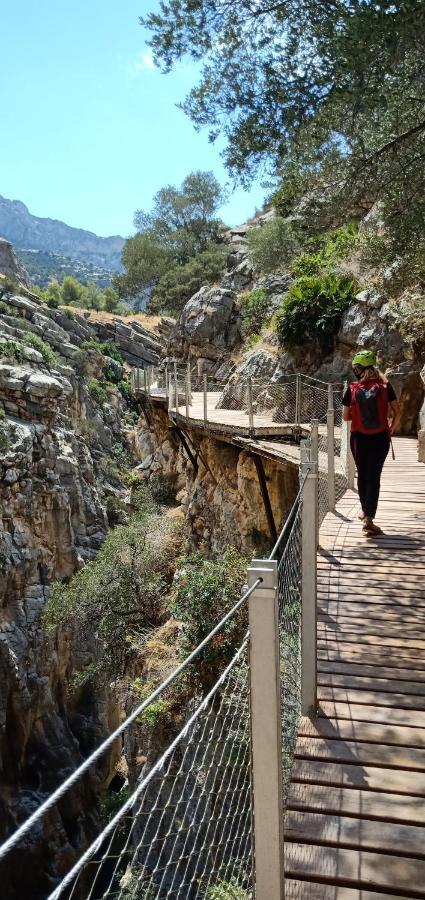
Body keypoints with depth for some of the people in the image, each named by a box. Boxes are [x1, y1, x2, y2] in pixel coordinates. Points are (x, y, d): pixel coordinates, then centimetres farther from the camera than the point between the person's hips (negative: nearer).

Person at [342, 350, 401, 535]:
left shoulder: (352, 389, -5)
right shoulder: (385, 386, -4)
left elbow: (346, 417, 2)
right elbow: (397, 413, -3)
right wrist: (391, 429, 11)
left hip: (359, 438, 1)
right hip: (380, 439, 0)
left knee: (362, 475, 18)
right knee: (374, 477, 1)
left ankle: (365, 511, 34)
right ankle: (368, 518, -8)